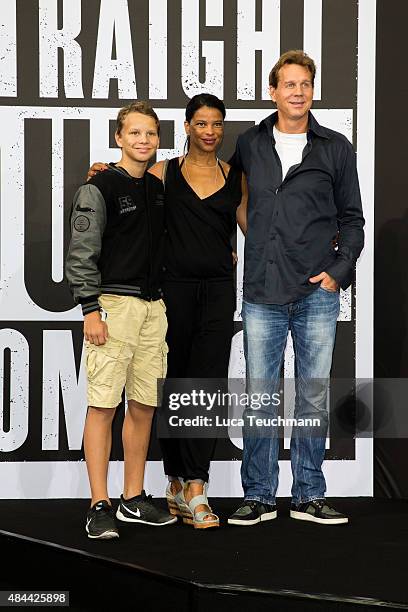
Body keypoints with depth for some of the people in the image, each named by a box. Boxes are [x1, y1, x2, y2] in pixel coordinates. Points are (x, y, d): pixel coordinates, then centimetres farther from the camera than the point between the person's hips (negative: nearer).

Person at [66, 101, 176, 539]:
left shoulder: (158, 189, 16)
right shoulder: (99, 187, -4)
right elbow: (81, 254, -9)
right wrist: (90, 309, -15)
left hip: (153, 306, 7)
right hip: (112, 303, -7)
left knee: (144, 405, 8)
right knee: (103, 404, -7)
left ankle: (134, 500, 17)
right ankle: (100, 507, -4)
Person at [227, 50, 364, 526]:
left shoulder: (335, 148, 6)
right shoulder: (249, 145, 9)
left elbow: (352, 219, 8)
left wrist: (339, 270, -3)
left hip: (317, 292, 0)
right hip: (262, 291, 1)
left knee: (314, 394, 4)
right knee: (259, 394, 2)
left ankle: (309, 495, 14)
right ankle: (258, 496, 11)